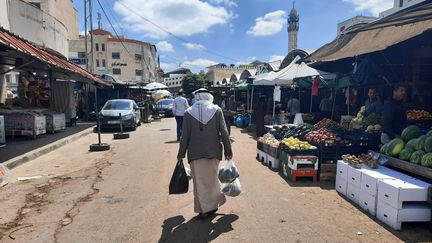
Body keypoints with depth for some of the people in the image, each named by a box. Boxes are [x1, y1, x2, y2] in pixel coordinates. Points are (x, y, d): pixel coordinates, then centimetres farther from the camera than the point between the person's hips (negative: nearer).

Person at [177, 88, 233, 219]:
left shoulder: (189, 112, -3)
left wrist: (181, 154, 7)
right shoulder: (216, 110, -3)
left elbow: (185, 136, -2)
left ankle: (203, 209, 17)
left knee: (199, 181, 11)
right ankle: (213, 205, 28)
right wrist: (228, 150, 3)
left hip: (196, 152, -1)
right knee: (212, 179, 17)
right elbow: (224, 132, -4)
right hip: (213, 151, 1)